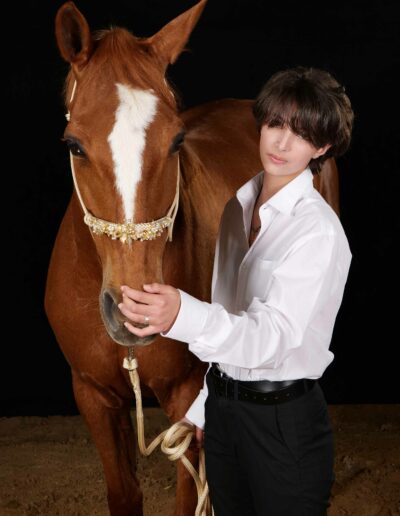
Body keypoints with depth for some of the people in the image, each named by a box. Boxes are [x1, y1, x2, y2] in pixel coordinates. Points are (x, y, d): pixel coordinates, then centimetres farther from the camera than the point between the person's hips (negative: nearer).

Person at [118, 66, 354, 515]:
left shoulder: (319, 231, -19)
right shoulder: (238, 207, 6)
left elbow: (274, 335, -31)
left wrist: (183, 315, -48)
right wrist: (206, 404, 17)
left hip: (284, 416, -7)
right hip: (223, 405, 7)